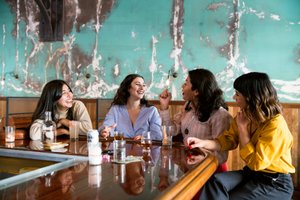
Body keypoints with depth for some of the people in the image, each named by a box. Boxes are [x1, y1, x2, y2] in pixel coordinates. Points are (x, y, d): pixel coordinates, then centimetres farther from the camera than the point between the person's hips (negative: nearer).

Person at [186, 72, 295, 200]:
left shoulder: (276, 126, -23)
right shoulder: (245, 116, 2)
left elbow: (255, 162, -23)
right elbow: (228, 141, 1)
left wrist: (243, 128, -19)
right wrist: (203, 143, -17)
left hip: (275, 183, -6)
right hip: (251, 174, 6)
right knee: (215, 182, -22)